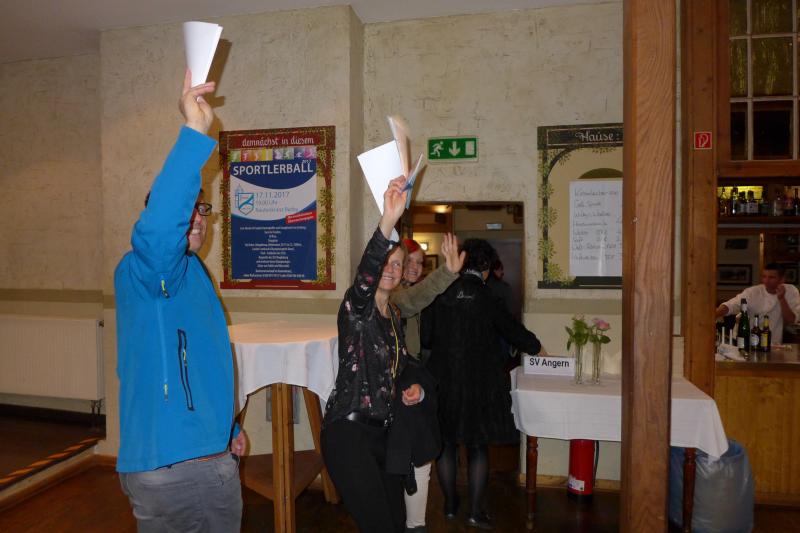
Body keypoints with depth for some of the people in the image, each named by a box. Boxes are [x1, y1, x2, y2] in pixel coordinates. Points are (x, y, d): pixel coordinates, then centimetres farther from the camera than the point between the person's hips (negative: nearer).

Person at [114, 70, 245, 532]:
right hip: (168, 469, -8)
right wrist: (195, 133, -44)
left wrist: (228, 427, 21)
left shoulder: (196, 275, 11)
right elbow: (156, 231, -40)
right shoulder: (141, 271, -15)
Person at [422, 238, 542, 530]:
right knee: (478, 447, 12)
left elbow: (426, 337, -2)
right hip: (479, 383, -2)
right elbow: (514, 332, -1)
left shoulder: (439, 295, -6)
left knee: (446, 444, 16)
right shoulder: (488, 298, -12)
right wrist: (536, 346, 19)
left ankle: (450, 505, 28)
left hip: (443, 381, 2)